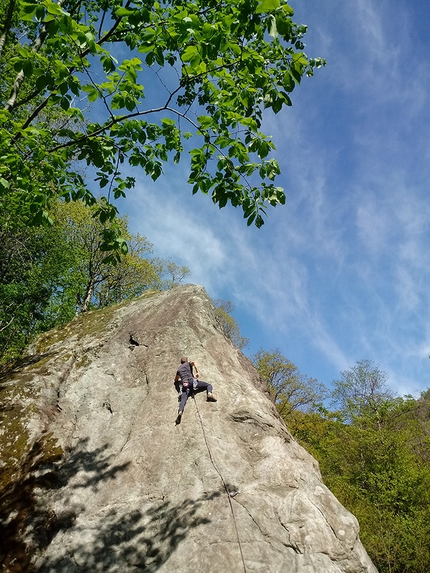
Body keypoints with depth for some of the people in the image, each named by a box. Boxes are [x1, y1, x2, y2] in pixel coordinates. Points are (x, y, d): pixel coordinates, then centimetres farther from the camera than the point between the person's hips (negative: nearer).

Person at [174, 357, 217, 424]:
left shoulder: (178, 369, 32)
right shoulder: (188, 364, 23)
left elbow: (176, 380, 47)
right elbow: (194, 362, -2)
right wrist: (197, 372, -2)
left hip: (184, 385, 2)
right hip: (191, 381, -2)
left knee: (183, 400, -16)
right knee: (209, 385, 7)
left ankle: (180, 412, -46)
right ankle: (209, 394, -27)